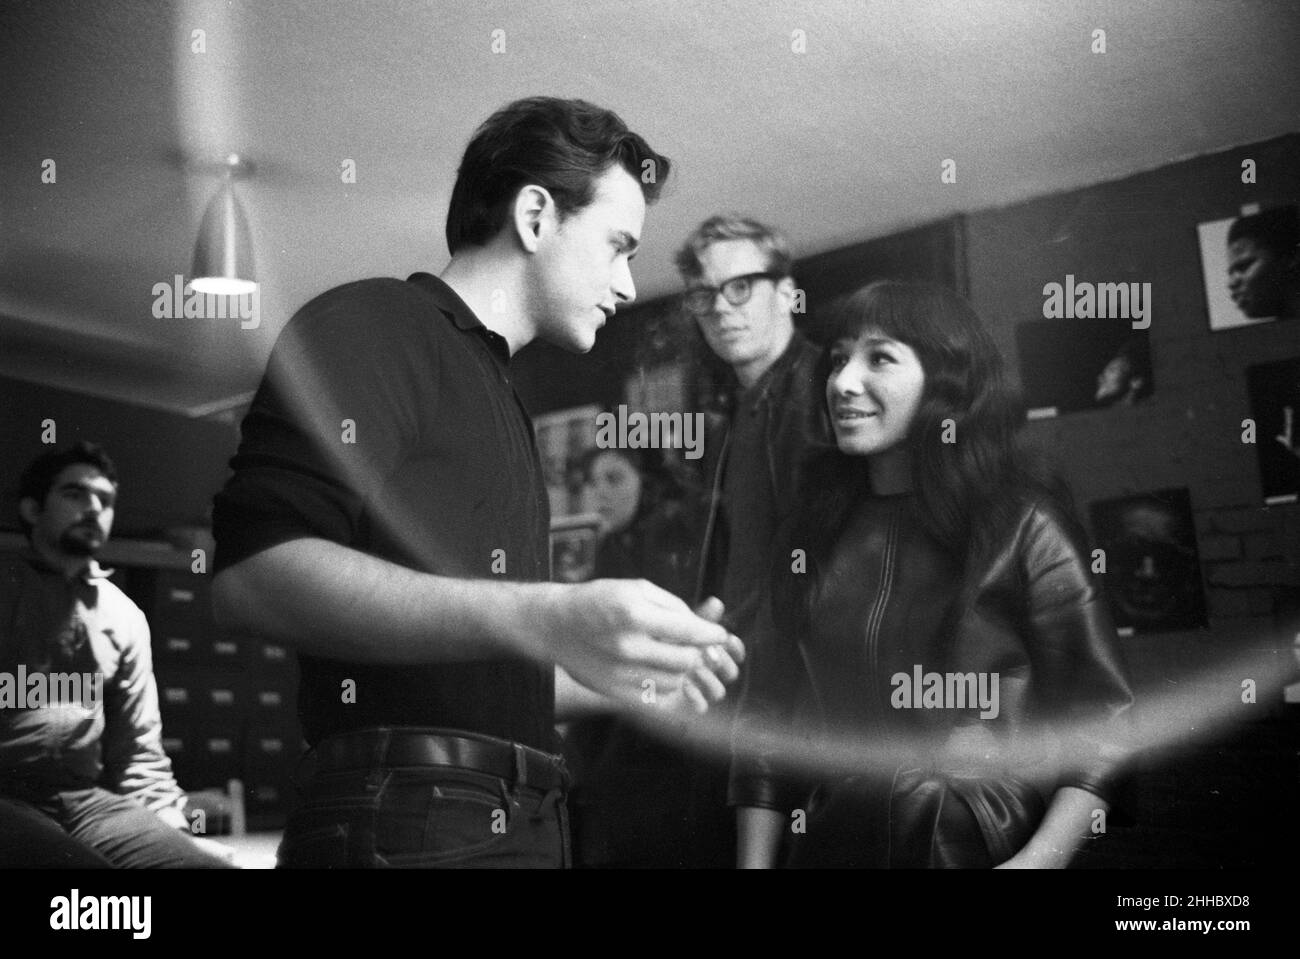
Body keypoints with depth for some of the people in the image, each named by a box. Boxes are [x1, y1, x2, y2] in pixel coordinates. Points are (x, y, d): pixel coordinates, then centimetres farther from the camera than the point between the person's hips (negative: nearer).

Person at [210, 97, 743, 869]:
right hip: (410, 825, -9)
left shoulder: (498, 405, 24)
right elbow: (253, 575, -20)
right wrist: (541, 617, -27)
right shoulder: (371, 327, -4)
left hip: (522, 828, 9)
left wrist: (637, 676, 15)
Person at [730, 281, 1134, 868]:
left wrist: (1042, 857, -21)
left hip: (988, 847, -4)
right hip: (835, 846, 4)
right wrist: (754, 861, -1)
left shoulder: (1023, 525, -7)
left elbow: (1098, 717, -9)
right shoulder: (807, 533, 5)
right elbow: (768, 726, 6)